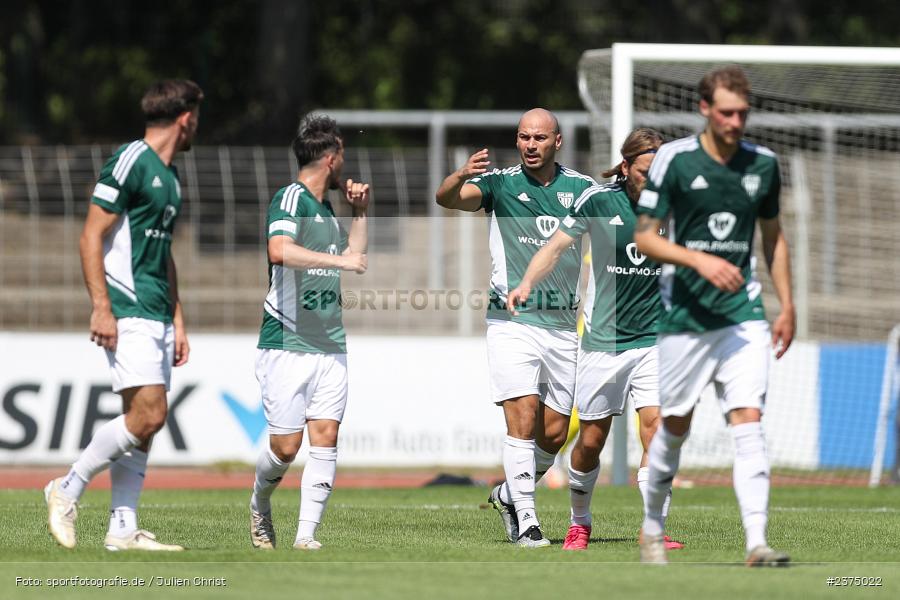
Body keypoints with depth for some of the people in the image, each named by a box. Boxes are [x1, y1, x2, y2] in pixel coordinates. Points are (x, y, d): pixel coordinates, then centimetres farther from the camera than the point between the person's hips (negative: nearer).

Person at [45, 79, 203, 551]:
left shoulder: (169, 177, 19)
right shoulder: (130, 162, -9)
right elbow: (91, 237, -13)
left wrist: (177, 322, 23)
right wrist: (101, 308, -19)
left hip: (157, 317, 9)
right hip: (128, 314, -9)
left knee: (141, 424, 5)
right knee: (147, 414, -16)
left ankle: (123, 529, 6)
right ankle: (67, 490, -4)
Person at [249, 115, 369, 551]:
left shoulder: (324, 208, 19)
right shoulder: (290, 198, -8)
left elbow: (354, 258, 33)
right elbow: (280, 250, -26)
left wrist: (360, 212, 23)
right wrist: (340, 260, -26)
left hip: (330, 347, 7)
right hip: (286, 346, -7)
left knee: (324, 438, -4)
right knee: (285, 446, -5)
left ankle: (307, 534, -3)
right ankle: (260, 506, 24)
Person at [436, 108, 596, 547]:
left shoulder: (580, 188, 6)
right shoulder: (502, 182, -2)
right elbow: (447, 198, -17)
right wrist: (462, 176, -39)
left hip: (562, 326, 3)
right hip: (513, 323, -3)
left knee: (554, 434, 6)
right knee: (523, 418, -16)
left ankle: (509, 495, 31)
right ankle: (526, 521, -12)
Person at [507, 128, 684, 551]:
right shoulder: (598, 200, -7)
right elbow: (556, 247, -2)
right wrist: (526, 284, -17)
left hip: (654, 340, 1)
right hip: (603, 340, -1)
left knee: (655, 428, -13)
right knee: (591, 439, 5)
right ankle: (580, 524, 27)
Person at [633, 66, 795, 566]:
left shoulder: (763, 164, 5)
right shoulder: (674, 160, -6)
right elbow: (644, 238, -6)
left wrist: (787, 306, 13)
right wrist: (700, 260, -21)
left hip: (743, 314, 2)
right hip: (685, 314, -2)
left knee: (748, 422, -12)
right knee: (676, 425, 8)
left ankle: (757, 543, -18)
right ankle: (653, 526, 31)